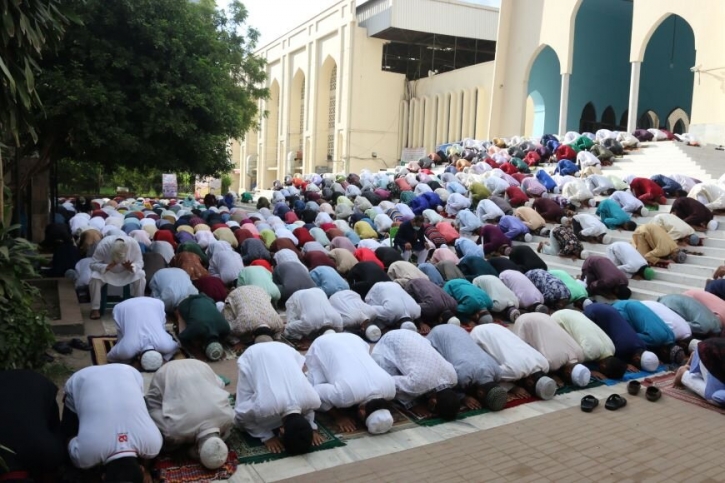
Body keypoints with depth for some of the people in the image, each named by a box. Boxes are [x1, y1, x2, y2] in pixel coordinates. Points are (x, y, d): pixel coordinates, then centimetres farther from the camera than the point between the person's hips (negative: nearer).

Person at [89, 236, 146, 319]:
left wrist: (131, 268, -41)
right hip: (106, 271, 0)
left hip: (126, 271, 1)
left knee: (140, 276, -27)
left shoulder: (134, 244, -30)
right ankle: (95, 308, -13)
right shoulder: (103, 245, -32)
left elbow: (139, 262, -19)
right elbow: (93, 264, -23)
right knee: (94, 278, -30)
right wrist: (107, 267, -42)